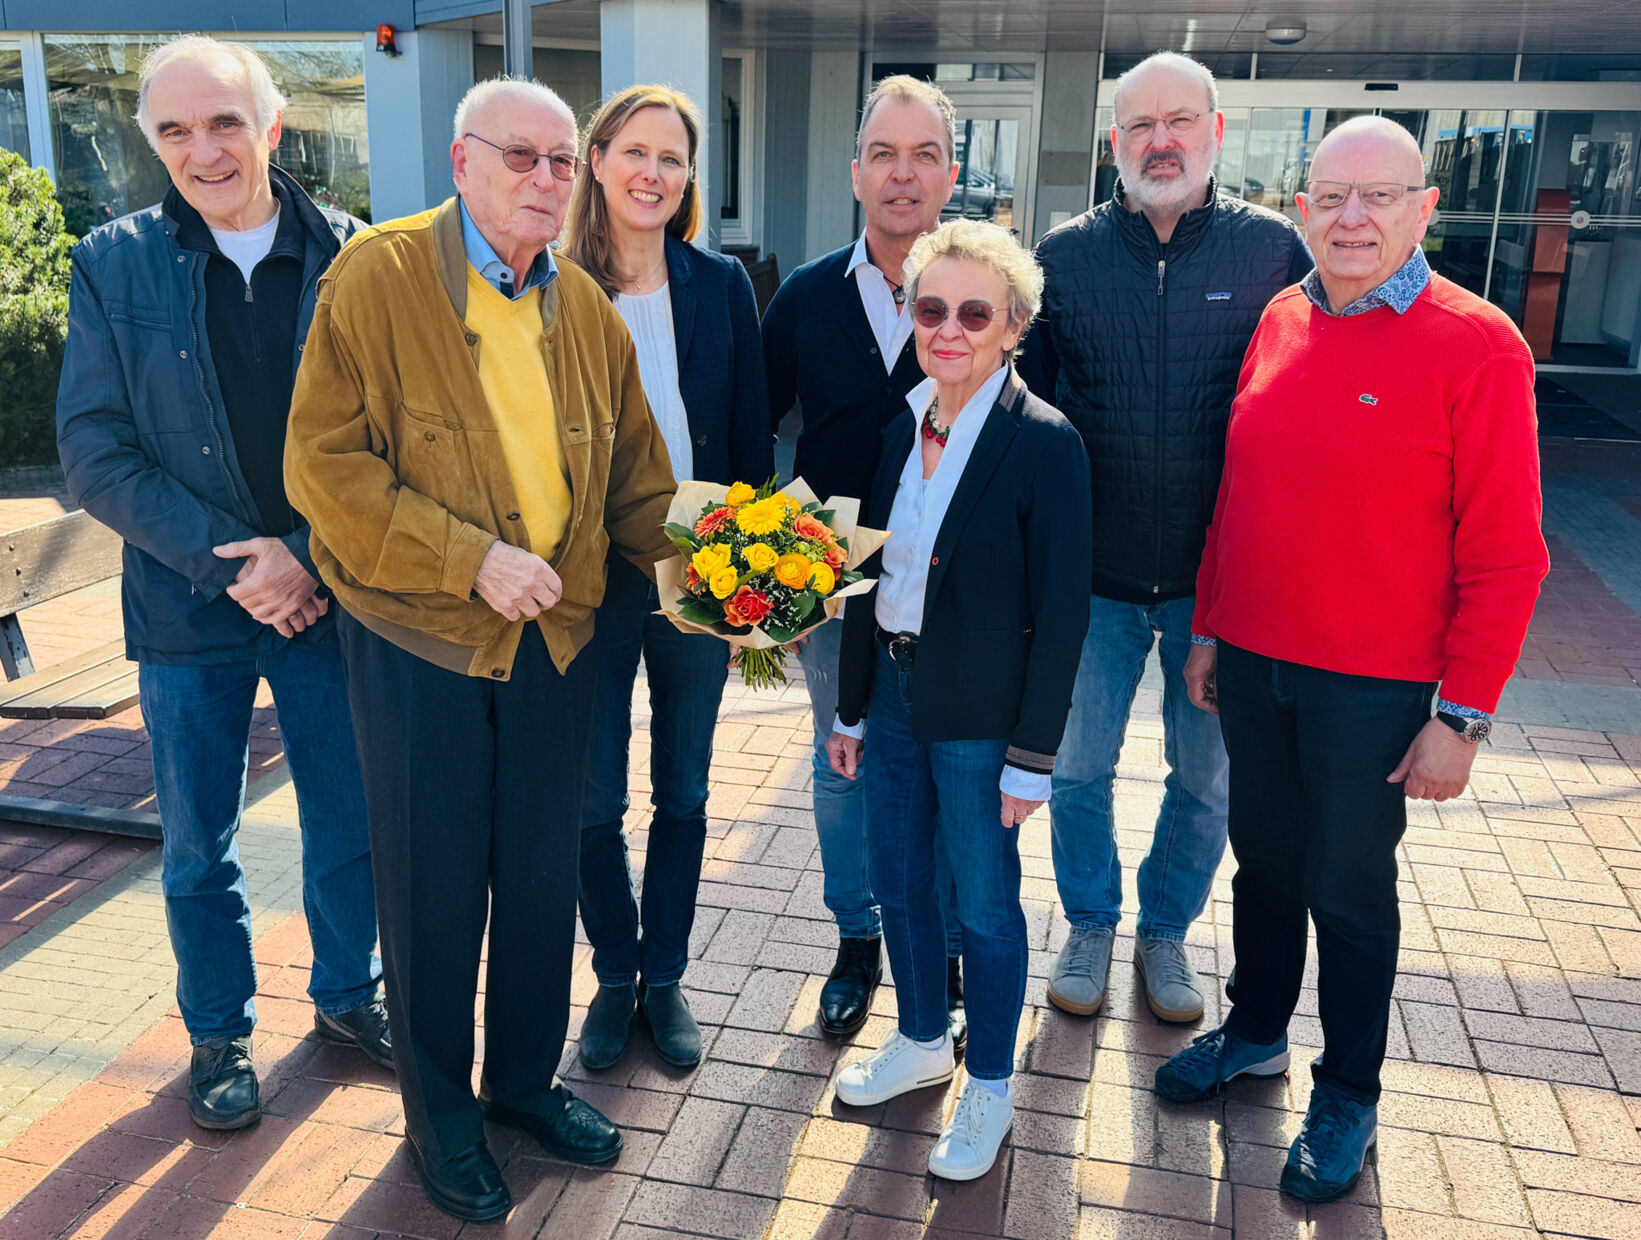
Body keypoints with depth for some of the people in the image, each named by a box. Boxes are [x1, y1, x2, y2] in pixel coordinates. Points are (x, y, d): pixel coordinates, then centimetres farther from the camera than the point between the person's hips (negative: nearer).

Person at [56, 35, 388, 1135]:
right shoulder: (115, 265, -2)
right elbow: (94, 453, -5)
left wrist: (310, 556, -14)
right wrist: (227, 559, -15)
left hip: (334, 589, 0)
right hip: (188, 603, 0)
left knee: (351, 820, 13)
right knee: (198, 846, 12)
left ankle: (348, 992, 37)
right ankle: (219, 1034, 34)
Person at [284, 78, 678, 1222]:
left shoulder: (584, 303, 7)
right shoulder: (377, 277, -9)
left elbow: (631, 469, 12)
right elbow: (323, 463, -15)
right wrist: (470, 559, -21)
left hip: (554, 634, 5)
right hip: (417, 636, -4)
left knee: (545, 873, 14)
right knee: (434, 883, 8)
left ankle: (527, 1076, 37)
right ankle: (439, 1115, 30)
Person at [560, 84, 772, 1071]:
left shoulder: (722, 285, 1)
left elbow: (753, 436, 2)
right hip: (590, 576, -1)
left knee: (683, 793, 13)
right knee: (595, 799, 9)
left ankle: (666, 977, 31)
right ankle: (615, 977, 31)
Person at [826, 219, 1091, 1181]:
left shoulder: (1045, 443, -15)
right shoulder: (901, 428, 4)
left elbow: (1060, 614, -14)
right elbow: (872, 578, 9)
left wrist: (1032, 758, -14)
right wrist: (851, 710, 11)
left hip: (980, 718, -6)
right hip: (896, 695, 6)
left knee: (984, 904, 9)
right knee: (897, 881, 18)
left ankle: (991, 1088, 30)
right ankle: (922, 1043, 42)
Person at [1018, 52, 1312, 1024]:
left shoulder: (1275, 250, -3)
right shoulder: (1066, 255, 0)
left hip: (1222, 579, 0)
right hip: (1093, 575, 1)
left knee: (1208, 779, 13)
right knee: (1079, 768, 12)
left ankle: (1167, 930, 38)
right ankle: (1091, 924, 37)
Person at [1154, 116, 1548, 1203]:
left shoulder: (1477, 348, -12)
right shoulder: (1279, 322, 4)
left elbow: (1503, 555, -12)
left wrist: (1463, 715, -13)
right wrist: (1209, 626, 12)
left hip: (1374, 687, -4)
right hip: (1253, 663, 5)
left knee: (1350, 894, 10)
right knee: (1264, 863, 20)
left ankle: (1350, 1095, 32)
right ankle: (1256, 1032, 42)